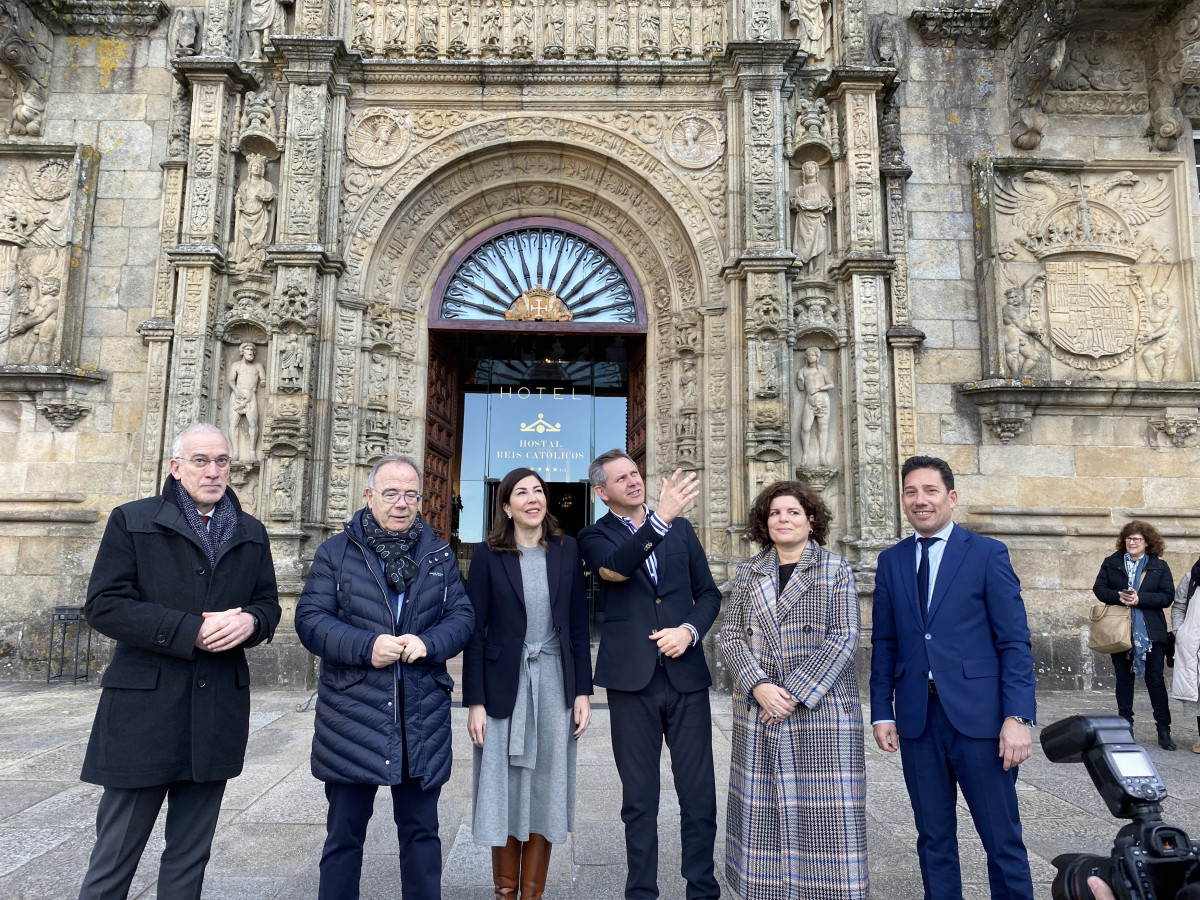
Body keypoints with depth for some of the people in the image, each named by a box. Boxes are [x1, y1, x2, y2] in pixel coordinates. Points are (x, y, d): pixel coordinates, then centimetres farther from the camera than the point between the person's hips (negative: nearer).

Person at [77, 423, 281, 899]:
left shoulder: (251, 533, 11)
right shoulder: (132, 520, 0)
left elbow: (269, 603, 13)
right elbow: (103, 605, -8)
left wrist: (249, 621, -11)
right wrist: (192, 631, -17)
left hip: (218, 712, 4)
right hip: (144, 709, -3)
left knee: (190, 854, 14)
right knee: (115, 854, 5)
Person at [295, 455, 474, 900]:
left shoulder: (439, 555, 8)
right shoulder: (336, 552, 1)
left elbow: (462, 616, 5)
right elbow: (310, 619, -5)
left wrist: (428, 642, -15)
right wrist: (365, 646, -19)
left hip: (422, 718, 2)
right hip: (353, 717, -2)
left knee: (421, 831, 14)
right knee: (344, 833, 11)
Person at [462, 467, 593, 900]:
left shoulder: (566, 549, 2)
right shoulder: (489, 554, -4)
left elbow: (578, 625, 4)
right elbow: (475, 631, -4)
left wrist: (583, 691, 1)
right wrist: (475, 702, -7)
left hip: (555, 684, 2)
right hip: (505, 685, -1)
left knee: (545, 788, 9)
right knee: (504, 788, 8)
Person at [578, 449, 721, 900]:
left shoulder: (681, 528, 9)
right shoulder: (595, 537, 0)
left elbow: (708, 592, 12)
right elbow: (616, 569, -22)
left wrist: (689, 630, -7)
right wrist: (660, 518, -33)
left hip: (686, 676, 2)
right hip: (632, 678, -2)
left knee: (699, 795, 6)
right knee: (639, 799, 10)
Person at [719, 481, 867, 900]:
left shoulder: (836, 570, 1)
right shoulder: (747, 574, 9)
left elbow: (843, 638, -6)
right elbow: (731, 636, 5)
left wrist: (796, 693, -13)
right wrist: (759, 687, -11)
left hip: (822, 710, -2)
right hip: (759, 710, 3)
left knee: (825, 814, 1)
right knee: (763, 812, 6)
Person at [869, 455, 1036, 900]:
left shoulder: (988, 554, -1)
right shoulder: (891, 561, 9)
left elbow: (1015, 642, -5)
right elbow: (883, 643, 10)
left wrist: (1017, 716, -12)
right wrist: (881, 712, 5)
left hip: (977, 714, -3)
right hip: (917, 718, 3)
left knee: (1002, 839, 5)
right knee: (933, 839, 13)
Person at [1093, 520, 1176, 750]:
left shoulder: (1160, 566, 2)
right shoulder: (1111, 563, 5)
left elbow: (1167, 596, -5)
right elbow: (1099, 588, 2)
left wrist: (1140, 599, -19)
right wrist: (1118, 596, -17)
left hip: (1151, 633, -1)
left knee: (1155, 679, 2)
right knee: (1124, 678, 9)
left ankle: (1164, 730, 11)